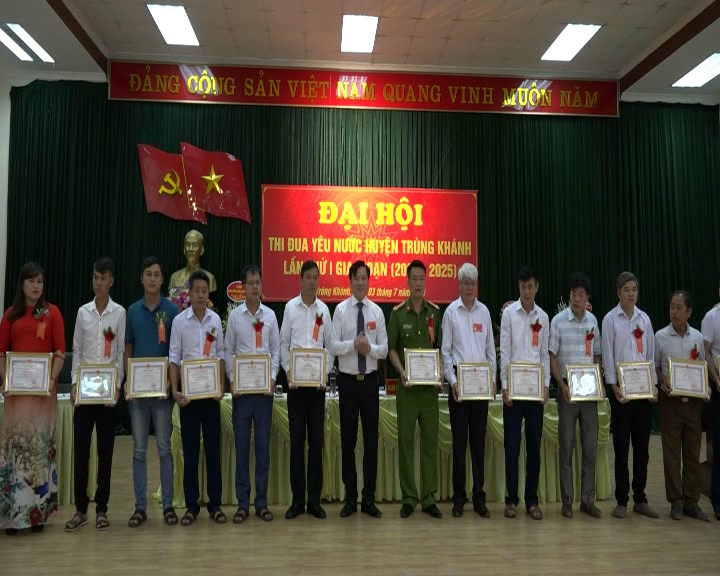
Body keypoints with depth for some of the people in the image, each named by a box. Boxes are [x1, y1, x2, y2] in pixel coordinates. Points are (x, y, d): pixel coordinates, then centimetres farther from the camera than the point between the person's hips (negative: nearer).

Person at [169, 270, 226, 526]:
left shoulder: (215, 319, 3)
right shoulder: (179, 321, -2)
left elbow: (221, 355, 6)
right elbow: (174, 358, -3)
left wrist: (222, 386, -2)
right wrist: (175, 390, -13)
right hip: (188, 390, -1)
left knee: (213, 447, 6)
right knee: (190, 449, 6)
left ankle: (215, 504, 16)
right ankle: (191, 505, 16)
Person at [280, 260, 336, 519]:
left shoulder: (324, 309, 4)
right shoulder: (290, 307, 0)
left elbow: (330, 345, 7)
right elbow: (284, 343, 2)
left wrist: (325, 373, -4)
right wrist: (288, 373, -7)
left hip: (317, 382, 1)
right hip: (295, 381, -1)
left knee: (316, 441, 6)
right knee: (296, 441, 4)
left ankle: (314, 499, 16)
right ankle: (297, 500, 14)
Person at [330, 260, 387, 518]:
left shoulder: (377, 311, 3)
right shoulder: (340, 309, -2)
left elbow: (384, 349, 2)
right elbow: (333, 346, -6)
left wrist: (370, 348, -18)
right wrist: (353, 344, -22)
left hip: (370, 380, 2)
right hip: (348, 380, -1)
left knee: (371, 439, 6)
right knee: (348, 439, 6)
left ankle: (369, 499, 18)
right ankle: (350, 498, 18)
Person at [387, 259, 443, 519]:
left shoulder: (435, 312, 5)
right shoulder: (398, 313, 0)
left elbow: (440, 347, 9)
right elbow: (391, 348, 1)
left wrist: (439, 373, -5)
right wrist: (402, 373, -12)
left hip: (429, 386, 2)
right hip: (407, 386, -1)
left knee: (430, 441, 6)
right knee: (406, 441, 4)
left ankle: (429, 498, 16)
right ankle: (408, 498, 15)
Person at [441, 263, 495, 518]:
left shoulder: (484, 311, 8)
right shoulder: (451, 312, -1)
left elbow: (490, 348, 11)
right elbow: (445, 350, -2)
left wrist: (493, 379, 3)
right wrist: (452, 381, -9)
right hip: (459, 379, -3)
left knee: (479, 440, 9)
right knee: (459, 441, 3)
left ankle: (479, 497, 18)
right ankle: (458, 497, 13)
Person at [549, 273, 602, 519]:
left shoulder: (593, 321, 7)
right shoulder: (558, 321, -5)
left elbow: (597, 355, 14)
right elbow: (551, 357, -4)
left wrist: (598, 382, 0)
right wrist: (562, 385, -14)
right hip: (567, 389, -3)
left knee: (590, 446, 7)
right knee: (566, 446, 3)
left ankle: (587, 500, 19)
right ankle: (567, 501, 12)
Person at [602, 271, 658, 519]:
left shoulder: (644, 319, 9)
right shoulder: (610, 319, -2)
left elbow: (651, 354, 10)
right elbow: (607, 355, -6)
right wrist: (614, 386, -12)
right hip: (621, 390, -3)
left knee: (642, 447, 8)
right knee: (621, 448, 3)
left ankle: (640, 499, 19)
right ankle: (621, 501, 11)